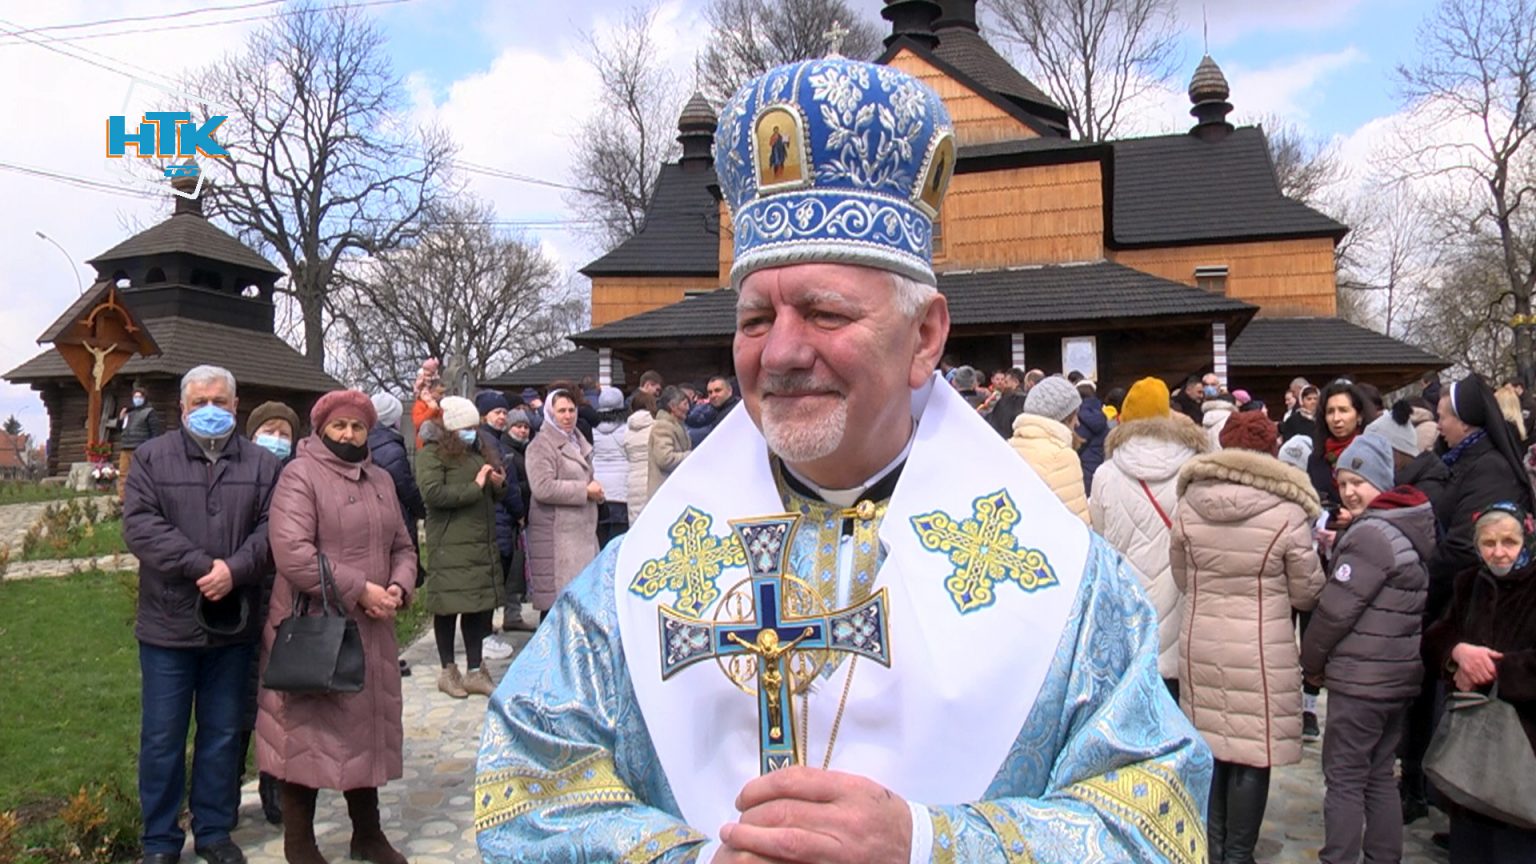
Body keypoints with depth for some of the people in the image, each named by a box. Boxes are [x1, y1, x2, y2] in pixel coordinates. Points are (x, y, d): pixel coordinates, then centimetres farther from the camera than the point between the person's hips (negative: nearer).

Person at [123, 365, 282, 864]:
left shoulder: (262, 464, 6)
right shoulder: (152, 458, 2)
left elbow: (271, 527, -4)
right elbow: (139, 525, -9)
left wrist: (235, 569, -20)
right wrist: (204, 566, -17)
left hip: (234, 623, 1)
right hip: (168, 622, -1)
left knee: (224, 734, 12)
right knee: (162, 737, 7)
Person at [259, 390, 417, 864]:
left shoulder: (381, 480, 13)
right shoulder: (300, 475, -9)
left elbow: (402, 547, 16)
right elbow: (293, 553, -22)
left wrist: (398, 586, -6)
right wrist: (359, 589, -20)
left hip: (371, 629, 7)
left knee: (367, 728, 15)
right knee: (309, 731, 4)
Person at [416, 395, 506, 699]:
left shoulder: (477, 452, 20)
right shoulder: (431, 455, -4)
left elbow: (494, 497, 29)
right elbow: (432, 493, -19)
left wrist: (498, 485, 6)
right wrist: (475, 487, -15)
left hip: (483, 544, 7)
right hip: (449, 546, -7)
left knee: (481, 605, 6)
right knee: (449, 606, 1)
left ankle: (475, 671, 16)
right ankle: (448, 671, 15)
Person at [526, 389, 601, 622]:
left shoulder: (577, 442, 21)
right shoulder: (541, 445, -8)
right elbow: (543, 488, -21)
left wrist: (596, 489, 11)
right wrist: (585, 490, -15)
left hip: (582, 530, 9)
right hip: (556, 535, -8)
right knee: (557, 600, -8)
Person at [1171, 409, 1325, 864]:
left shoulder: (1190, 503, -3)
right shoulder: (1287, 511, -12)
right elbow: (1307, 592, -2)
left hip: (1201, 643, 4)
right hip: (1262, 648, -3)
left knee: (1209, 747, 14)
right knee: (1251, 754, 6)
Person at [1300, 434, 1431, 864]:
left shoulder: (1369, 534, -18)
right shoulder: (1407, 527, 11)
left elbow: (1335, 608, -17)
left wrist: (1311, 660, -5)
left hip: (1361, 678, -9)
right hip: (1400, 673, 9)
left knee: (1344, 777, -2)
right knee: (1380, 775, 16)